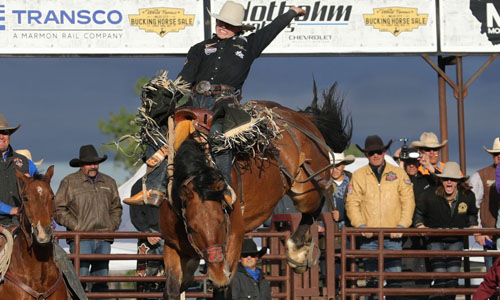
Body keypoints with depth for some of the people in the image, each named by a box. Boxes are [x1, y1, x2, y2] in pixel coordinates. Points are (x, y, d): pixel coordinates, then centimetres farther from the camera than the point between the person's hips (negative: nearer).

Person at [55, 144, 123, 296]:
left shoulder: (109, 182, 16)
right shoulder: (69, 182, 2)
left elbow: (116, 208, 24)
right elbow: (58, 209, -1)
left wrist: (112, 226, 8)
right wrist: (75, 226, -10)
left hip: (104, 239, 5)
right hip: (81, 238, -5)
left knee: (101, 281, 6)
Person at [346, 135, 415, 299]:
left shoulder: (398, 173, 9)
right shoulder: (358, 176, 8)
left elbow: (408, 201, 6)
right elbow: (352, 203, 5)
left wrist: (402, 225, -7)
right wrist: (361, 225, -10)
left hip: (393, 235, 0)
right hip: (369, 236, 0)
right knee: (371, 278, 1)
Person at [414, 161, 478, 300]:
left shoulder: (468, 196, -3)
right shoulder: (430, 196, -11)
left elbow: (472, 214, 20)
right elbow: (418, 212, 9)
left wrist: (473, 225, 5)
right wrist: (420, 225, -6)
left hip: (456, 241, 2)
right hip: (435, 240, -2)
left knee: (453, 276, -9)